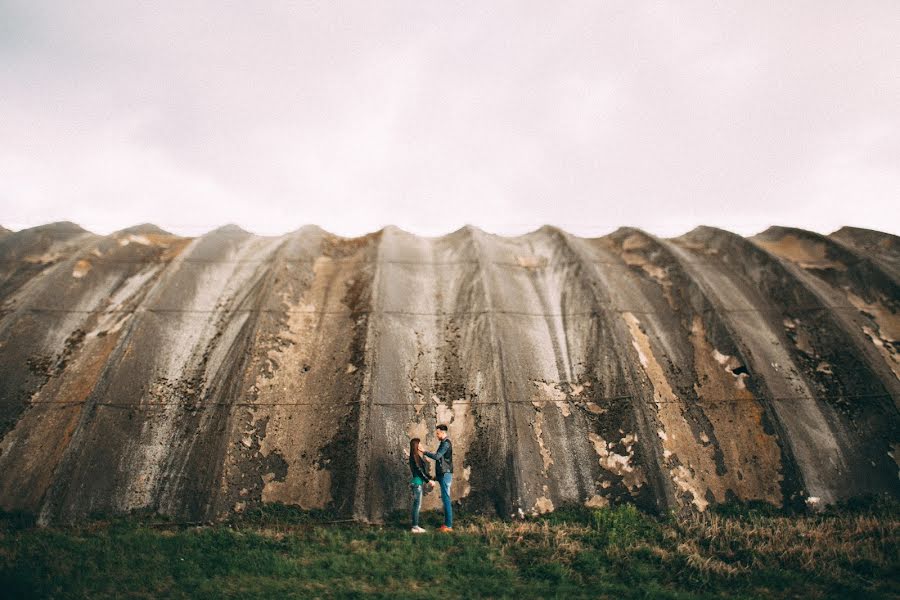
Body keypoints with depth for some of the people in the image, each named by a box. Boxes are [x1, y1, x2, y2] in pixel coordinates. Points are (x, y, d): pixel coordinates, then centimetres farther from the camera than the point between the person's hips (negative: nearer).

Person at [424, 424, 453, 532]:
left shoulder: (446, 443, -14)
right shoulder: (443, 443, 17)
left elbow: (437, 456, -23)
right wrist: (437, 475, 21)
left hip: (445, 475, -10)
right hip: (442, 474, 10)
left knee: (446, 499, -8)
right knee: (445, 499, 10)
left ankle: (448, 526, -5)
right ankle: (446, 524, 14)